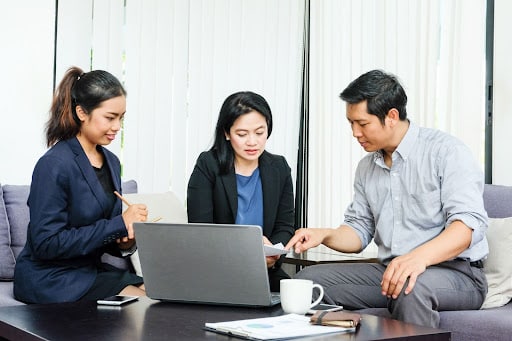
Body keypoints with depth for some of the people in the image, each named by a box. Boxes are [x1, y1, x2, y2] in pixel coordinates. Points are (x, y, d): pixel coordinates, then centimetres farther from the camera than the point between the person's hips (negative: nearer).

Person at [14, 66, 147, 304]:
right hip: (50, 279, -7)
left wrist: (126, 242, -7)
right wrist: (119, 224, -20)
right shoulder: (54, 165, -15)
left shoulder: (111, 162, 9)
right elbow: (46, 243, -20)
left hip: (91, 268, 8)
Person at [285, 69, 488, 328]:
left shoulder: (446, 151, -8)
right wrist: (324, 235, -5)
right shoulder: (367, 166, 14)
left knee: (411, 287, -40)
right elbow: (360, 230, 18)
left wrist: (420, 257, -37)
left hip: (455, 272, -6)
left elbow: (468, 222, -19)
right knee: (307, 280, -10)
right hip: (388, 270, 6)